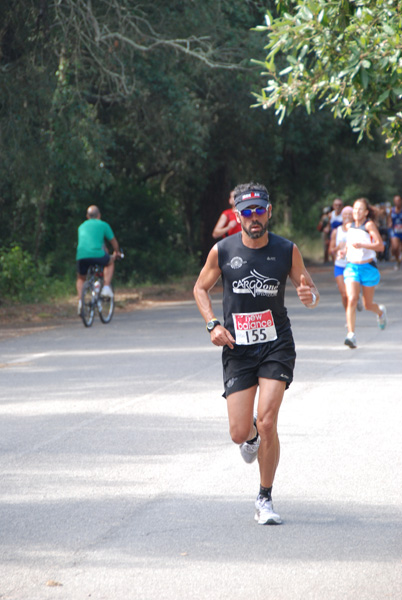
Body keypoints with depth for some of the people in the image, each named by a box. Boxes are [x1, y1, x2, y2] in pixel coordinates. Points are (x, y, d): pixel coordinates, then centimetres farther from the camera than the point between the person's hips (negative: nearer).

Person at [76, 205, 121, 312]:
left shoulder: (82, 226, 27)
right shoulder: (103, 225, 16)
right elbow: (113, 241, 27)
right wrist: (116, 253, 48)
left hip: (81, 255, 3)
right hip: (97, 254, -3)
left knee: (81, 278, 25)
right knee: (110, 262, 29)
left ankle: (80, 301, 4)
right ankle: (106, 287, 14)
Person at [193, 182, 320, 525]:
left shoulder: (287, 250, -2)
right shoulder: (222, 251, -2)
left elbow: (311, 292, 5)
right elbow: (201, 288, 12)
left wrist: (310, 296, -20)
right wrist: (213, 324, -4)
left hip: (277, 345, -1)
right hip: (237, 350, 1)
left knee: (266, 423, -16)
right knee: (239, 433, -3)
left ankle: (265, 500, 2)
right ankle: (251, 437, 38)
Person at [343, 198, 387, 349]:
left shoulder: (369, 225, -10)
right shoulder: (350, 227, 6)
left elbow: (380, 246, -18)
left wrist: (362, 245, -30)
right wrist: (344, 250, 7)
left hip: (368, 267, -3)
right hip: (352, 267, 3)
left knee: (368, 305, 9)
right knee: (351, 299, -18)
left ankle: (381, 311, 46)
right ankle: (351, 335, -22)